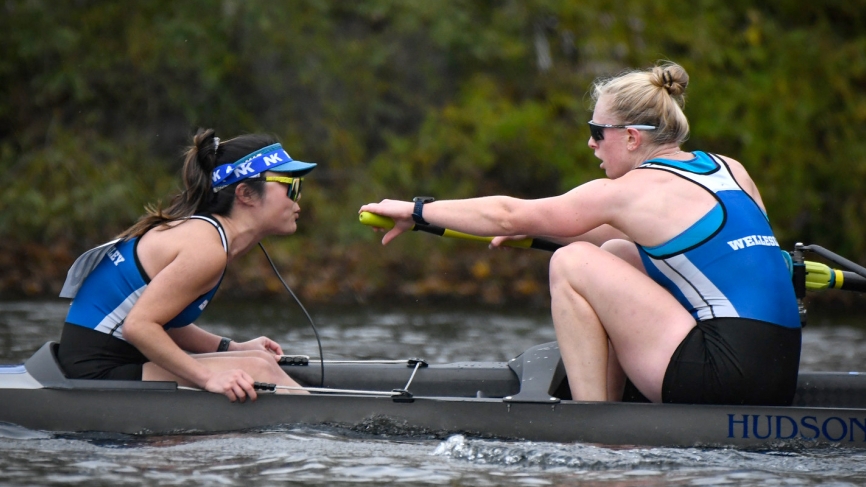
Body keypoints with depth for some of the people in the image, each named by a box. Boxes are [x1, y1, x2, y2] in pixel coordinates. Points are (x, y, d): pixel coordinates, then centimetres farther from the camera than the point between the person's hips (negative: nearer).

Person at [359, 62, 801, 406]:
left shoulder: (633, 191, -5)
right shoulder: (729, 171, 16)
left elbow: (508, 216, 4)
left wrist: (417, 210, 16)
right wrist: (535, 231, 36)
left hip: (726, 377, -9)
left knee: (572, 264, 0)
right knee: (615, 254, 23)